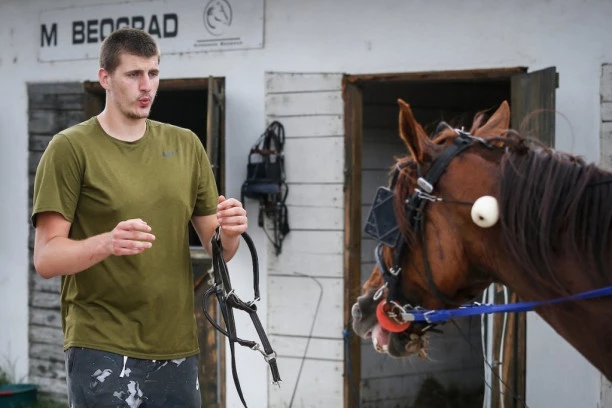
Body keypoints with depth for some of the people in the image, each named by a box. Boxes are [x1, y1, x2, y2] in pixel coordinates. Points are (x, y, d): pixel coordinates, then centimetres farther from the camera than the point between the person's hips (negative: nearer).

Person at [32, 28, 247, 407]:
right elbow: (46, 258, -10)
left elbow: (215, 249, 13)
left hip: (177, 348, 5)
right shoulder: (71, 148, -4)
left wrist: (230, 232, -10)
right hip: (102, 349, -4)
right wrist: (107, 242, -28)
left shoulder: (185, 145, 10)